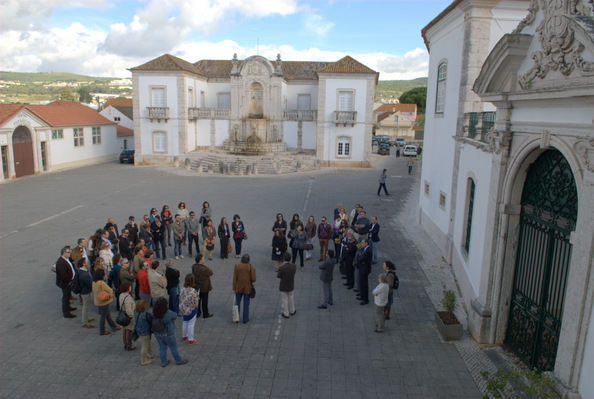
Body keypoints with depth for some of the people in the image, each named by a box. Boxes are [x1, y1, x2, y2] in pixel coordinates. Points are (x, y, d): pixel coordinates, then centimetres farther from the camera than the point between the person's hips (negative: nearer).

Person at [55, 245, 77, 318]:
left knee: (68, 295, 26)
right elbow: (63, 275, -29)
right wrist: (68, 282, -20)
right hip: (65, 283, -10)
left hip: (69, 281, 10)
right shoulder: (61, 262, -30)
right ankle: (66, 313, 15)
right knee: (66, 297, 3)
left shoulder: (66, 259, 2)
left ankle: (68, 307, 46)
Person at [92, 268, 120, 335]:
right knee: (103, 316, 7)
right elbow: (111, 291, -21)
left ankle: (114, 327, 33)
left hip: (98, 301, 9)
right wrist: (109, 294, 1)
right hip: (103, 302, -9)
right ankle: (102, 331, 20)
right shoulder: (101, 283, -27)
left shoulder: (94, 282, -1)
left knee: (107, 314, 20)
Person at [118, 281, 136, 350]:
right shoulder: (127, 297, -28)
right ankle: (129, 346, 20)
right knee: (129, 332, 7)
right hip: (128, 317, -9)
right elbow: (128, 310, -30)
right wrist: (132, 316, -19)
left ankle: (125, 344, 35)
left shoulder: (121, 295, 0)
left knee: (125, 331, 21)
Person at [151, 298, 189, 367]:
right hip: (167, 334, -4)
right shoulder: (168, 314, -30)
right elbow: (175, 316, -11)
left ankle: (164, 362, 37)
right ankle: (179, 360, 34)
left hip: (157, 333, 5)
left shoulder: (154, 314, -16)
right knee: (173, 347, 16)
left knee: (162, 347, 22)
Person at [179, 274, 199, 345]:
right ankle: (191, 339, 18)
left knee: (185, 322, 25)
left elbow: (180, 299, 2)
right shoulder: (193, 291, -27)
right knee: (191, 324, 8)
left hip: (183, 309, 6)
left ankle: (184, 336, 41)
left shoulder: (183, 289, -9)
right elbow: (195, 302, -22)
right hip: (191, 310, -6)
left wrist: (182, 306, 15)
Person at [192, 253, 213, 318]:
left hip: (196, 287, 6)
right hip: (204, 287, -6)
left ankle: (197, 313, 33)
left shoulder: (193, 267, -10)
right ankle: (205, 314, 25)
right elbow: (211, 273, -15)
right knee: (204, 301, 10)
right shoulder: (204, 269, -30)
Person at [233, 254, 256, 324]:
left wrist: (234, 288, 0)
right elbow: (253, 279, -14)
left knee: (237, 302, 17)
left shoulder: (237, 266, -10)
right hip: (247, 288, -1)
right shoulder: (251, 268, -13)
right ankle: (245, 319, 18)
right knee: (246, 303, 11)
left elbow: (234, 278, -7)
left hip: (239, 288, 1)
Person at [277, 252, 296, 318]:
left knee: (284, 299, 16)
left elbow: (278, 276, -14)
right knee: (291, 298, 27)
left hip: (283, 287, -4)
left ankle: (286, 314, 32)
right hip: (291, 286, 4)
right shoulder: (294, 266, -18)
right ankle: (292, 311, 44)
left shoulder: (281, 268, -30)